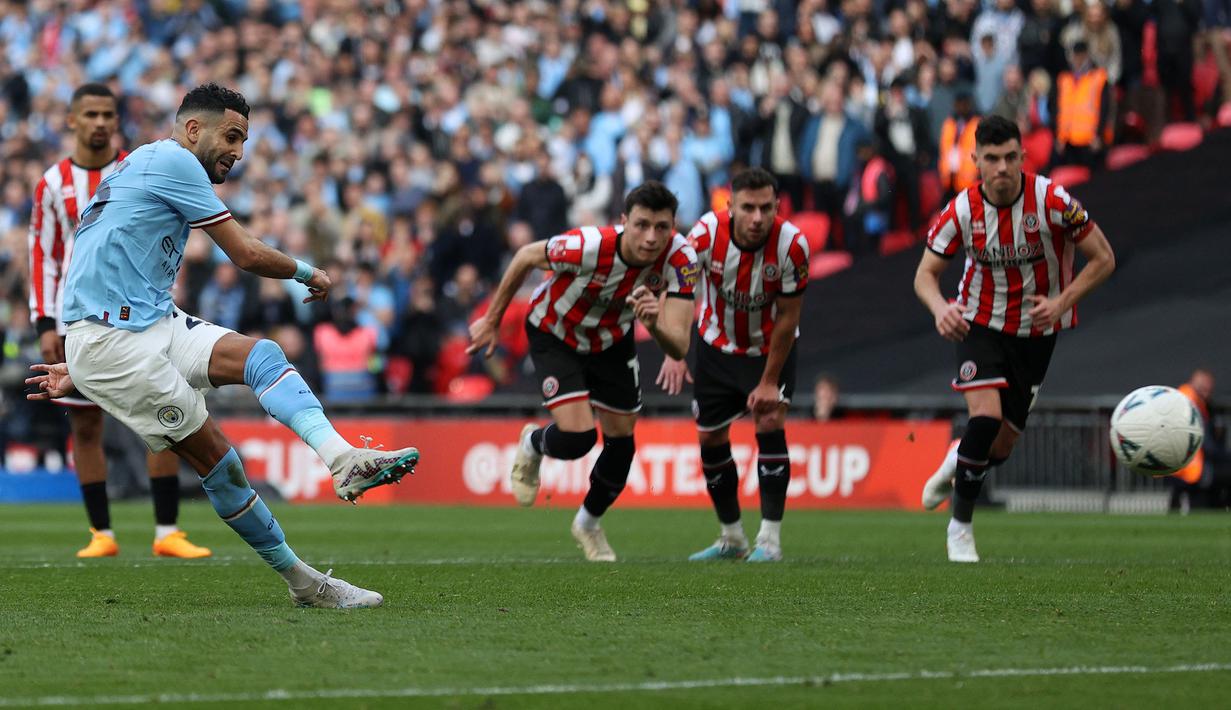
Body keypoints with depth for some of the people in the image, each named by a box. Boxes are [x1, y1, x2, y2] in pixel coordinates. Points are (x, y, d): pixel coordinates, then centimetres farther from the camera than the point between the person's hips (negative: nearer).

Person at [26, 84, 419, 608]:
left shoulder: (142, 165, 26)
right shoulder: (171, 160, -6)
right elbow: (247, 254, -6)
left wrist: (79, 370, 28)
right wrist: (307, 273, 11)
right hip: (108, 340, -9)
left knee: (261, 354, -9)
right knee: (217, 460, -16)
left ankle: (341, 458, -22)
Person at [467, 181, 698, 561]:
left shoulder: (680, 259, -30)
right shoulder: (588, 246, -39)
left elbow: (679, 347, -34)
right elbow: (526, 256, -18)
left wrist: (655, 325, -58)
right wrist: (492, 320, -8)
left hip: (612, 341, 4)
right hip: (554, 335, -4)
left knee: (621, 441, 10)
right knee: (577, 437, -18)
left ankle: (588, 523, 40)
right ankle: (532, 445, 20)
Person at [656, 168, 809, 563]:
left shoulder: (792, 244, -28)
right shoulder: (708, 232, -27)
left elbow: (787, 317, -19)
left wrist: (770, 381, -17)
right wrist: (675, 352, -43)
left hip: (770, 347, -2)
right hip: (718, 345, 2)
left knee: (769, 425, -19)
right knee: (710, 438, 6)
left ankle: (770, 540, -13)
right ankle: (731, 538, 23)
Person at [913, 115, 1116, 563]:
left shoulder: (1052, 202, -20)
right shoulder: (962, 211, -16)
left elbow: (1103, 260, -11)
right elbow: (925, 274, -6)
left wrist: (1063, 301, -24)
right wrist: (941, 308, -28)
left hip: (1037, 332, 1)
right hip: (982, 324, -1)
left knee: (1002, 445, 3)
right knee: (986, 417, -23)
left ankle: (958, 463, 41)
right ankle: (960, 526, -7)